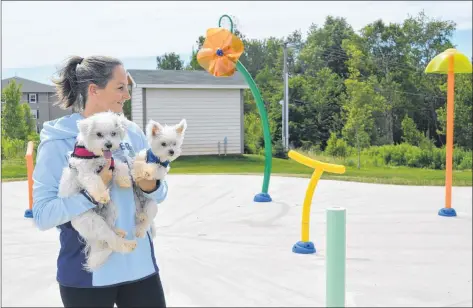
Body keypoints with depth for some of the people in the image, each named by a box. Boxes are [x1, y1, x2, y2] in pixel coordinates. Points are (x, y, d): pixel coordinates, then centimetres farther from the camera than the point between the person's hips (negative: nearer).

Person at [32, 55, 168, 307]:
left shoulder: (132, 133, 2)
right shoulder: (58, 143, -10)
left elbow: (160, 194, 8)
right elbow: (42, 215, -14)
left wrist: (151, 186, -13)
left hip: (140, 265, 4)